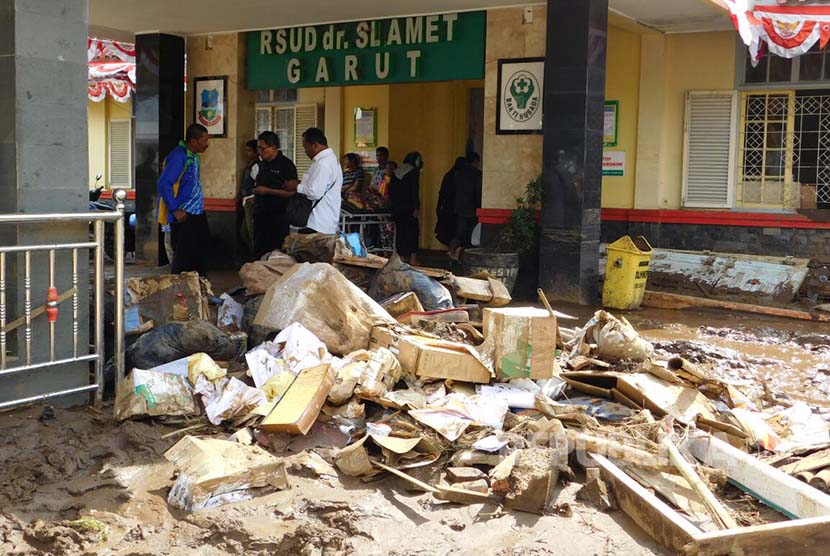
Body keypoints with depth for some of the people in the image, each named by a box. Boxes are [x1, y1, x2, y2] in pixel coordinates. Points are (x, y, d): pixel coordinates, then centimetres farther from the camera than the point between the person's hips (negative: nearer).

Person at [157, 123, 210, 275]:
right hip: (183, 216, -9)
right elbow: (164, 184, -22)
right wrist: (175, 210, -21)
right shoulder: (178, 157, -17)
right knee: (183, 257, -4)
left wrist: (200, 204, 15)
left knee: (200, 256, 14)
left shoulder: (194, 157, 12)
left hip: (197, 213, 9)